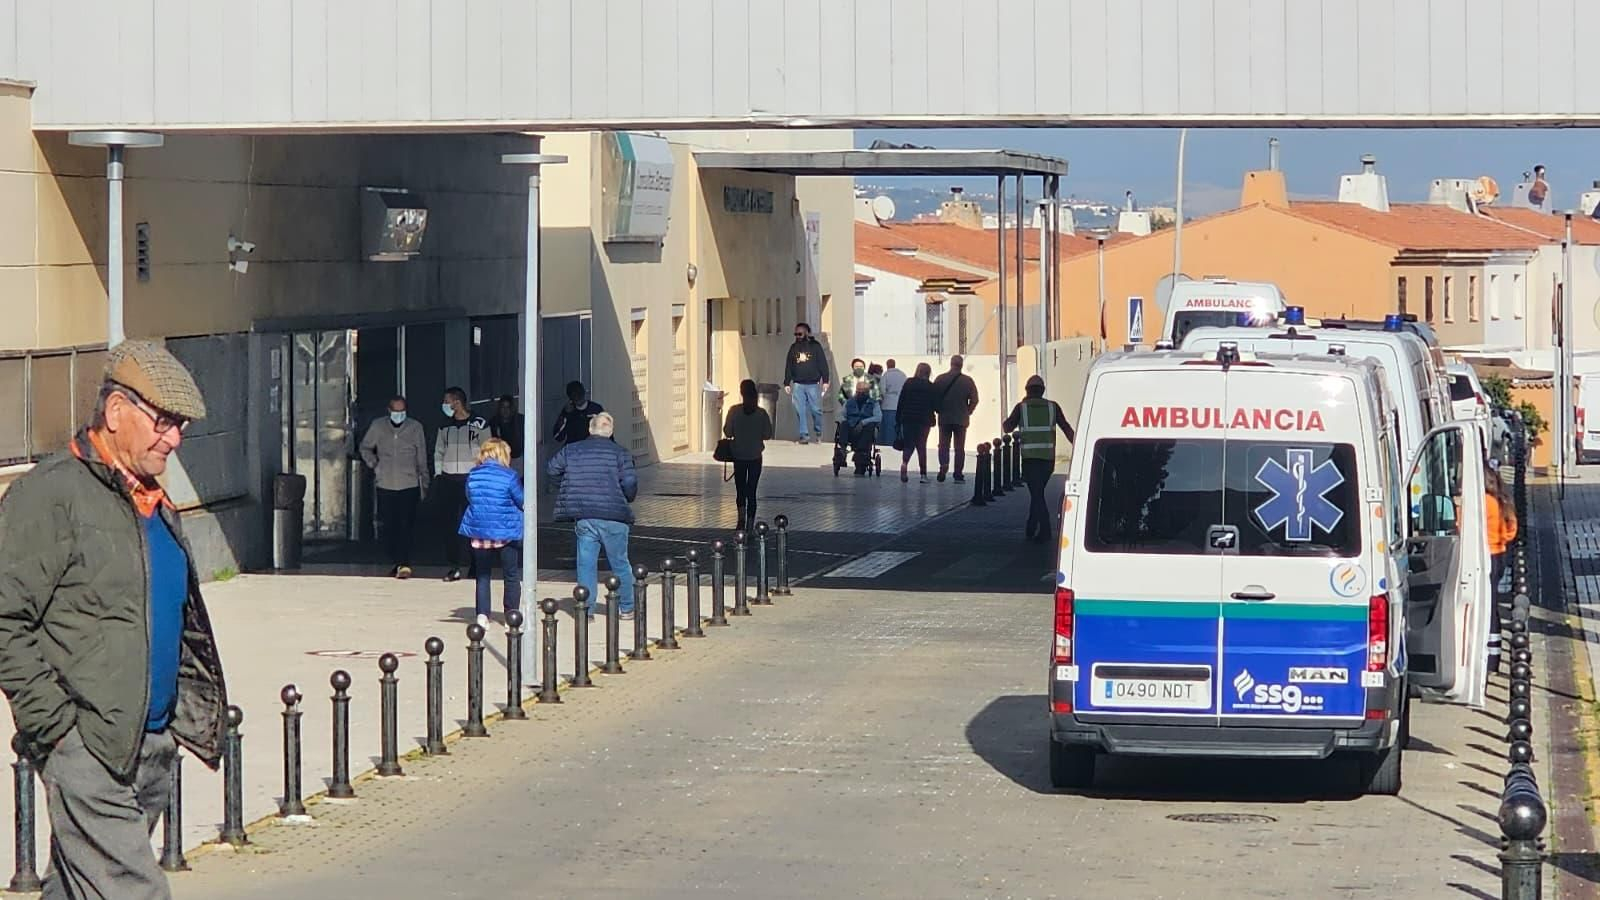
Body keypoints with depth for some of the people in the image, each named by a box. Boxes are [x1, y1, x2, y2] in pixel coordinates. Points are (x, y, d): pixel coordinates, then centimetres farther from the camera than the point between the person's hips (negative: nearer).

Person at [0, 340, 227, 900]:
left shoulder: (157, 507, 19)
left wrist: (193, 716, 18)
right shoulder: (50, 495, -9)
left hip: (153, 745, 8)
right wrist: (54, 726, -15)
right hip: (86, 746, -8)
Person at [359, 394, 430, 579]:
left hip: (409, 485, -2)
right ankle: (395, 562, 14)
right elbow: (365, 448, 20)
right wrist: (374, 465, 6)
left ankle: (404, 564, -15)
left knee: (406, 526, -11)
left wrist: (424, 485, 7)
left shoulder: (415, 427, 2)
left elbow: (422, 459, 7)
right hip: (385, 485, 2)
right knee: (389, 527, 4)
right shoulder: (378, 427, 5)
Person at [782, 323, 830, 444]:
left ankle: (818, 432, 16)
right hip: (798, 385, 3)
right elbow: (788, 366, 15)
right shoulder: (793, 348, 12)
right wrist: (787, 383, 10)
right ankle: (804, 435, 2)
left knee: (816, 410, -3)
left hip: (813, 384, -3)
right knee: (800, 411, -2)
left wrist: (825, 381, -6)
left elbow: (823, 364, 0)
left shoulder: (815, 346, 3)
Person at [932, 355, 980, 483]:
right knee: (959, 447, 8)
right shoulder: (968, 381, -7)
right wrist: (967, 412, 11)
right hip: (961, 419, 0)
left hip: (944, 418, 0)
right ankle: (958, 475, 6)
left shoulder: (940, 379, -4)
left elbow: (933, 397, -1)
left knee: (943, 445, 10)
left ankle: (943, 465, -15)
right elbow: (974, 400, -6)